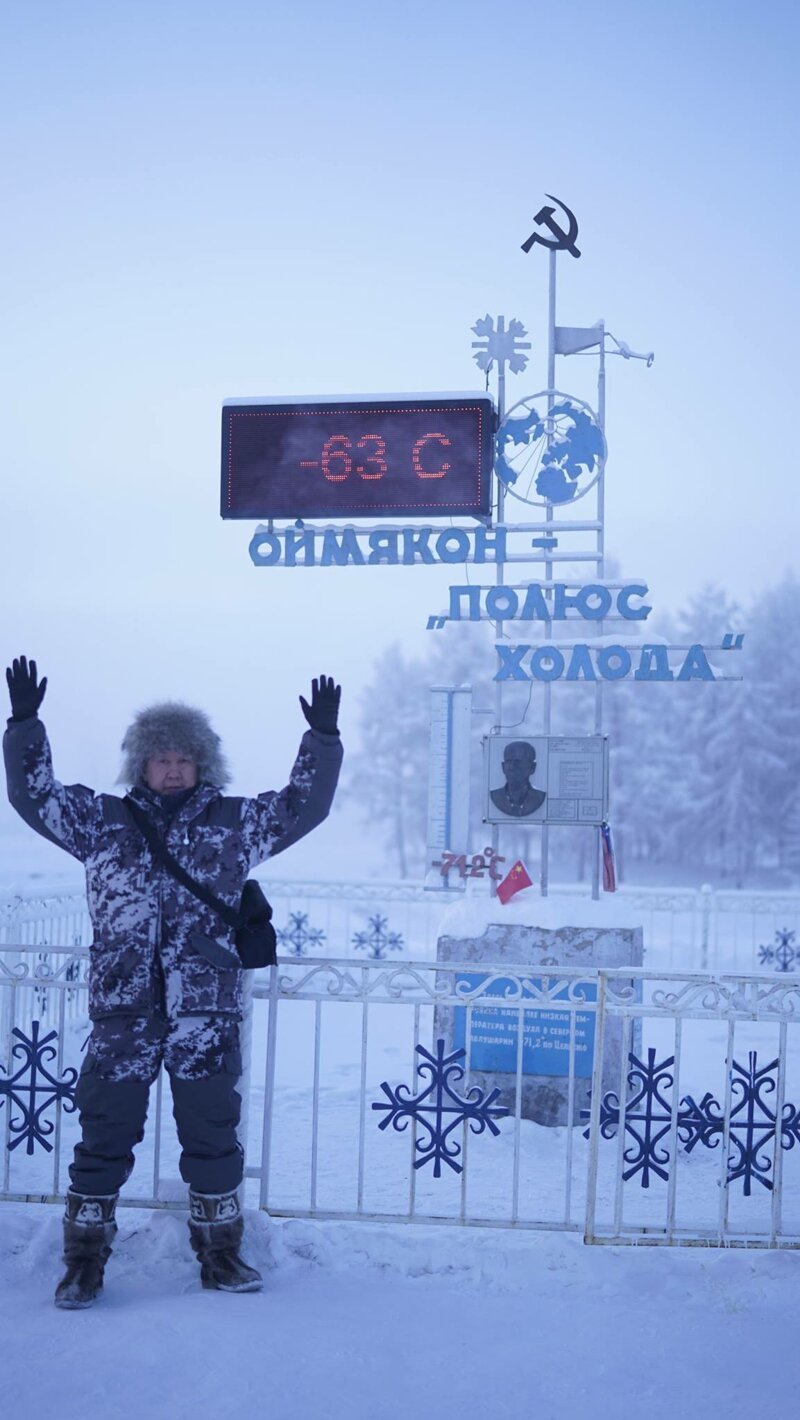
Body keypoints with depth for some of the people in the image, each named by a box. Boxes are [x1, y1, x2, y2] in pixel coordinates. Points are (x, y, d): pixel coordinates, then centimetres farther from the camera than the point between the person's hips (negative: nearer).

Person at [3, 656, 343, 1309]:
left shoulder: (235, 824, 8)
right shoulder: (104, 820, 9)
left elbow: (304, 804, 7)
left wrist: (323, 736, -3)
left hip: (207, 1012, 0)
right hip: (123, 1010, 0)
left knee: (213, 1135, 9)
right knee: (104, 1135, 4)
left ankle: (220, 1254, 25)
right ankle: (85, 1261, 19)